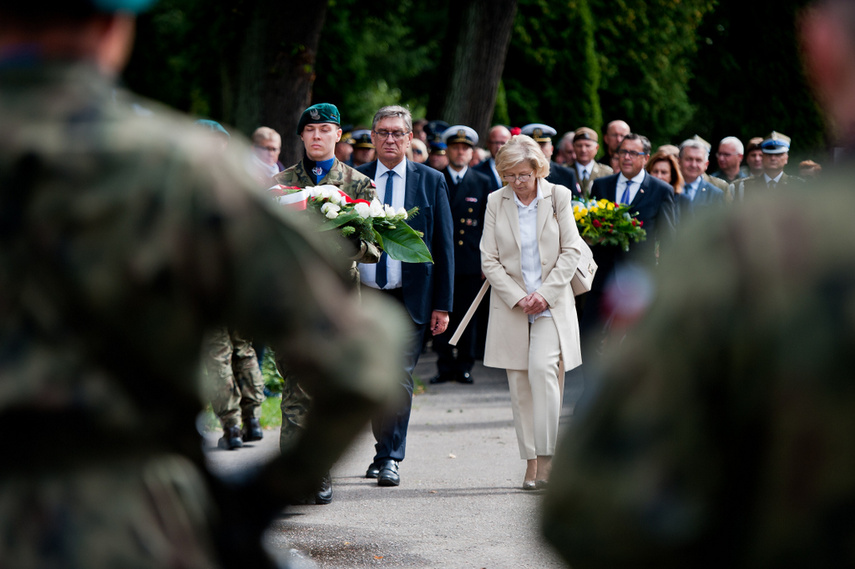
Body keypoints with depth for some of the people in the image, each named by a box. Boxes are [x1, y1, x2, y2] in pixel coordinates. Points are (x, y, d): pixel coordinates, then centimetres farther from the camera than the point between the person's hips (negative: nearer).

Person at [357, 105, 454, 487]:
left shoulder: (431, 181, 4)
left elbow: (444, 247, 4)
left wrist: (442, 305, -2)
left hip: (409, 298, -2)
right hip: (363, 295, 2)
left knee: (399, 378, -6)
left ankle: (389, 459, 0)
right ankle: (384, 450, 21)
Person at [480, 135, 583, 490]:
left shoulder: (558, 196, 1)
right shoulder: (496, 202, 3)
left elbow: (571, 251, 1)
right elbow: (489, 260, 2)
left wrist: (545, 293, -10)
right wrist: (517, 298, -9)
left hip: (552, 303, -2)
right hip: (510, 304, 2)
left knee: (542, 368, -21)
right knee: (520, 384, 0)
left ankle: (546, 456, -17)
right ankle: (530, 463, 6)